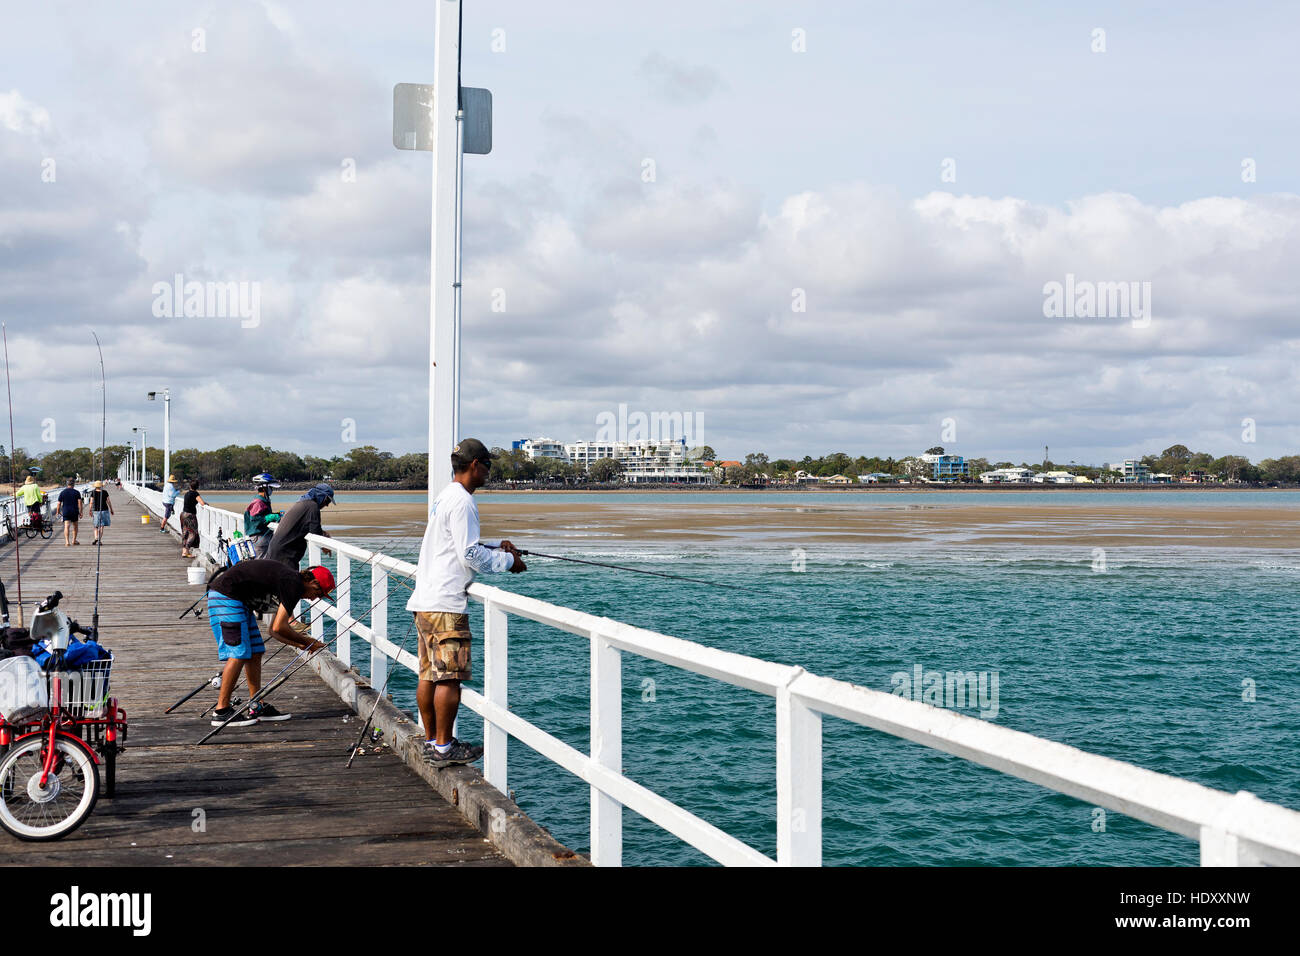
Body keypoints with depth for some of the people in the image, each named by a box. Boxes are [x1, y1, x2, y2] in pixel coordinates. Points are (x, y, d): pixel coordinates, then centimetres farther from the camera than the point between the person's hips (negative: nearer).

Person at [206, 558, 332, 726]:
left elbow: (274, 629, 20)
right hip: (225, 595, -11)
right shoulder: (295, 585, -15)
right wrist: (307, 642, -4)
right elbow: (278, 628, -17)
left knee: (255, 653, 9)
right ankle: (221, 711, -9)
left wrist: (300, 645, 13)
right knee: (238, 653, -12)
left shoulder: (288, 581, 15)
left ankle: (257, 707, 11)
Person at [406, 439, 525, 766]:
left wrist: (495, 550, 20)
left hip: (424, 600, 10)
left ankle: (431, 740, 19)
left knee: (429, 674, 13)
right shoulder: (462, 501, -13)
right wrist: (508, 561, -4)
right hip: (445, 604, -10)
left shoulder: (443, 498, 19)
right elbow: (470, 555, -16)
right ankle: (443, 747, -3)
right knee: (450, 676, -6)